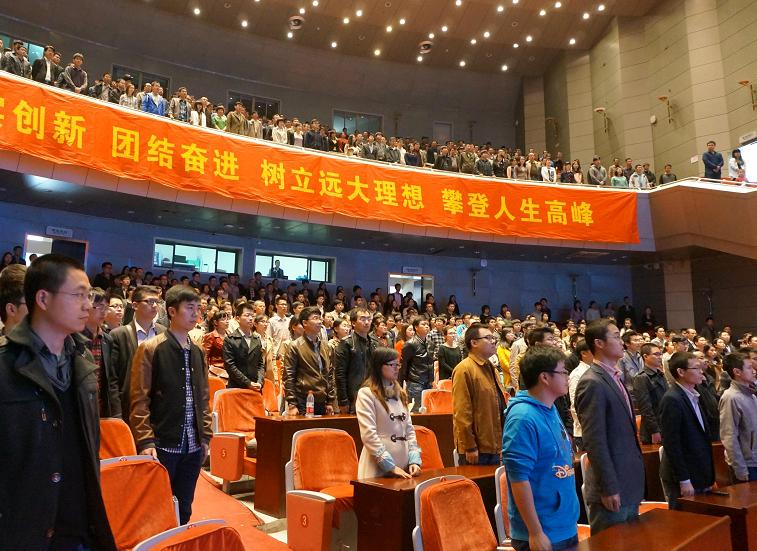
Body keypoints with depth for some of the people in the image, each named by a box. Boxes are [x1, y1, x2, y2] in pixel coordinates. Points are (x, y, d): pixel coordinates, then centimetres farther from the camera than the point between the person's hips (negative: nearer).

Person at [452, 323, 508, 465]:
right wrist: (469, 447, -19)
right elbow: (462, 413, -19)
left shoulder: (491, 368, 16)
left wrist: (502, 443, 20)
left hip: (495, 447, 8)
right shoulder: (464, 369, -14)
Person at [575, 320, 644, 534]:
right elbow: (595, 442, -20)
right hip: (612, 491, -9)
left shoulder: (615, 378, 12)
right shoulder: (592, 383, -18)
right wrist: (609, 489, -19)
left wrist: (634, 482, 16)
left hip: (629, 487, 9)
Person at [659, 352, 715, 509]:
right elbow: (671, 444, -19)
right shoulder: (672, 400, -17)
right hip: (684, 479, -8)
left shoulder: (692, 397, 11)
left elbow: (701, 435, 16)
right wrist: (684, 481, -18)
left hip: (699, 477, 8)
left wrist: (709, 477, 13)